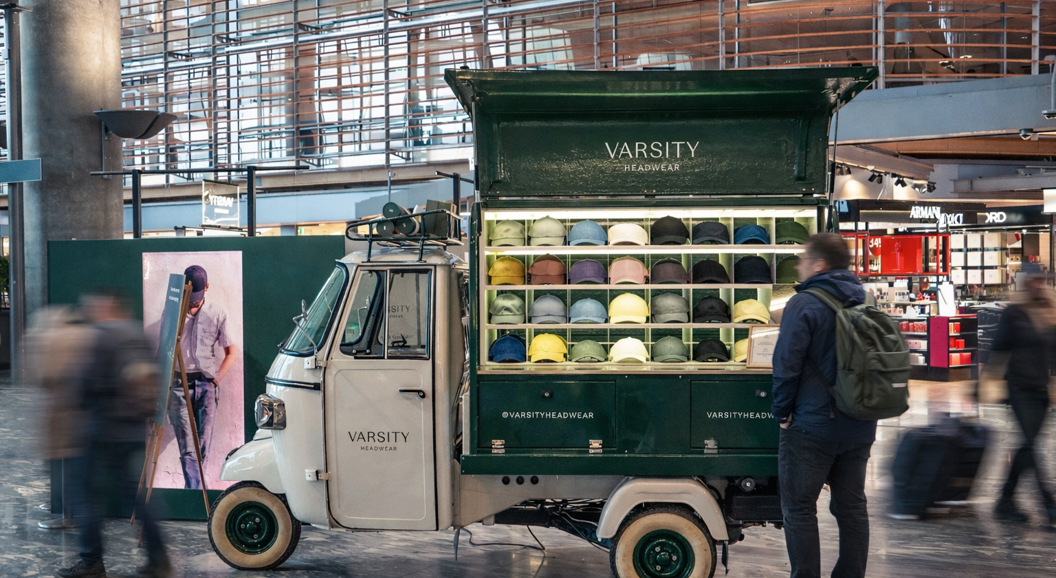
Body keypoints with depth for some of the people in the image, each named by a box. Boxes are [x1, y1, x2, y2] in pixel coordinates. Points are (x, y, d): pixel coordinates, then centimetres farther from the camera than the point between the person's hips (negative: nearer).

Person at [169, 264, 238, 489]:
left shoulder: (217, 313, 2)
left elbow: (231, 352, 8)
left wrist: (217, 379, 0)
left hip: (206, 384, 1)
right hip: (179, 384, -1)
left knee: (203, 445, 1)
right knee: (187, 447, -7)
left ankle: (192, 489, 14)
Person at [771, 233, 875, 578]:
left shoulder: (804, 304, -14)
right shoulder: (863, 304, 9)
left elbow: (786, 364, -18)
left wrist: (783, 413, -6)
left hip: (813, 425, -7)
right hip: (859, 428, 7)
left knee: (799, 509, 3)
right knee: (851, 507, 15)